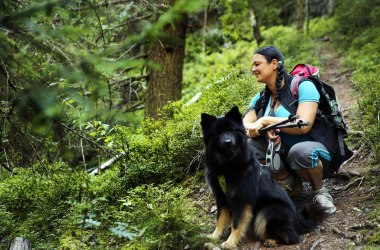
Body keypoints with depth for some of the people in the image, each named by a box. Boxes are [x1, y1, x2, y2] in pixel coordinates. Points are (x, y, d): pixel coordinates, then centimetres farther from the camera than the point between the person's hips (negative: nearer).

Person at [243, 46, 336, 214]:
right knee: (247, 143, -18)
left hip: (314, 150, -5)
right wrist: (264, 129, -28)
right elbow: (244, 127, -6)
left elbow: (303, 125, -25)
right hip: (283, 154, 6)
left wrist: (265, 121, -22)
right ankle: (289, 183, 1)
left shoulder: (303, 86, -13)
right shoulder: (260, 99, 6)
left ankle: (319, 190, -7)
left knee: (300, 151, -40)